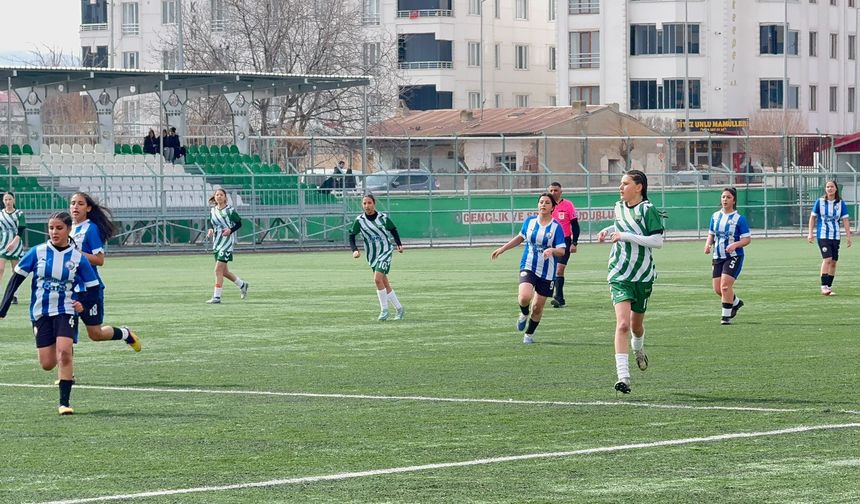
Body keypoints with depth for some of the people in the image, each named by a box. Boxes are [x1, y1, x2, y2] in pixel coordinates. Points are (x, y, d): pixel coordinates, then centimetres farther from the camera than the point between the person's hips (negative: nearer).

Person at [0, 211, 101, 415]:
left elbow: (93, 288, 5)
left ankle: (64, 402, -16)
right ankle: (67, 372, 37)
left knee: (64, 352, -23)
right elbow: (17, 277, 3)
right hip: (41, 313, 2)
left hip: (66, 311, -2)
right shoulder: (37, 252, -2)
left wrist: (84, 304, -13)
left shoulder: (78, 258, -2)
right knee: (47, 364, -1)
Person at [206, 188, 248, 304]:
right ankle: (242, 285, 37)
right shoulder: (212, 210, 8)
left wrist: (230, 230, -17)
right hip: (216, 242, 7)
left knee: (218, 270, -14)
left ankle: (216, 297, -11)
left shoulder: (230, 210, -9)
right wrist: (211, 230, -3)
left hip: (227, 241, -7)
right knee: (224, 271, 14)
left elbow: (239, 223, -1)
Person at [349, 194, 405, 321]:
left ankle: (384, 310, -9)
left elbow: (393, 229, 11)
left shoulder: (383, 218, -6)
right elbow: (351, 236, -1)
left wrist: (399, 244, 2)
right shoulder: (359, 221, -4)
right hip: (372, 255, 3)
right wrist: (355, 250, -17)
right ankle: (399, 309, 19)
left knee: (377, 279, -20)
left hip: (385, 251, -3)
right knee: (385, 283, 6)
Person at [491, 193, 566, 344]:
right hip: (528, 267, 1)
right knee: (525, 296, -24)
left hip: (547, 272, -1)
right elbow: (520, 237, 21)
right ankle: (524, 314, 11)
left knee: (538, 307, 5)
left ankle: (529, 334, 29)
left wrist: (552, 250, -32)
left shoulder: (556, 226, -6)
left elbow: (562, 251, -10)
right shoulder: (529, 221, 3)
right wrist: (502, 249, 23)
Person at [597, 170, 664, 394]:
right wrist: (608, 231, 9)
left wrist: (627, 236, -23)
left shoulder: (648, 210, -11)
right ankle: (623, 376, -22)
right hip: (620, 274, 2)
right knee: (622, 324, -16)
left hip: (643, 275, -2)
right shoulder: (619, 208, 6)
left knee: (636, 324, 15)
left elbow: (658, 241, -19)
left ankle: (638, 349, 53)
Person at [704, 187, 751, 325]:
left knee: (725, 285, -18)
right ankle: (736, 303, 34)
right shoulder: (715, 216, 8)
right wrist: (708, 244, -3)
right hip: (718, 257, 6)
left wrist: (735, 244, -27)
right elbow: (711, 234, 18)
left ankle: (726, 316, -7)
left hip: (734, 256, -6)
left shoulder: (739, 219, -8)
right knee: (717, 289, 5)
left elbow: (747, 239, -9)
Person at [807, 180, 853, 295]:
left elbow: (845, 220, 4)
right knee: (827, 259, -17)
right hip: (823, 235, -3)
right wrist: (810, 233, 1)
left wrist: (848, 236, -2)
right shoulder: (820, 202, 0)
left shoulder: (841, 203, 4)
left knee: (833, 262, 3)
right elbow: (812, 217, 7)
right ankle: (824, 286, -16)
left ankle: (829, 287, 12)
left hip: (836, 237, 3)